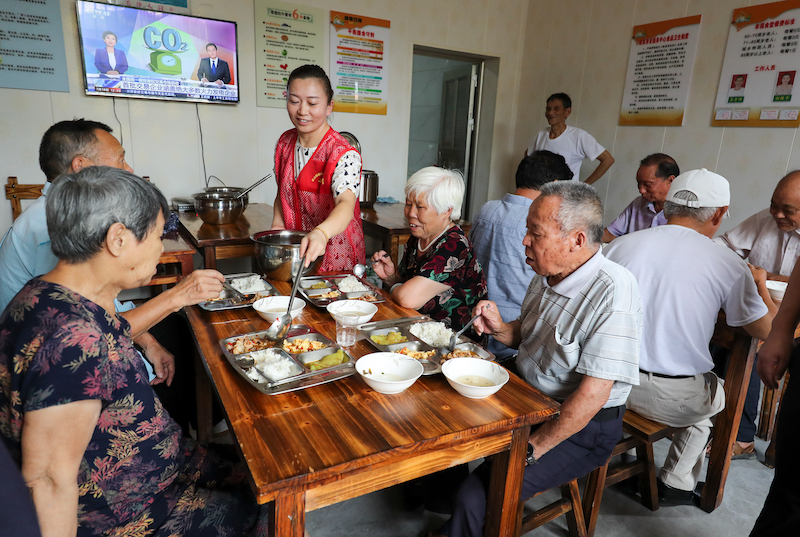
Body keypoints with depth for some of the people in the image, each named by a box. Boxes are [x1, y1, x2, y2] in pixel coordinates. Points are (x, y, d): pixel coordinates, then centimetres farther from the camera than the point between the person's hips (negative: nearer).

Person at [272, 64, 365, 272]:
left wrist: (321, 233, -57)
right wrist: (277, 225, -4)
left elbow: (346, 204, -37)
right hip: (294, 249, 5)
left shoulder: (344, 154, -20)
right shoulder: (285, 142, 2)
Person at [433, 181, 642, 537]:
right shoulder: (547, 276, 0)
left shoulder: (612, 292, -26)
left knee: (476, 497, -20)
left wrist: (530, 449, -20)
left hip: (579, 427, -8)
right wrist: (500, 328, -7)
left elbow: (592, 395, -26)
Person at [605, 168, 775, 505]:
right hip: (673, 399, -2)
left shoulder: (619, 245, -4)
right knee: (716, 393, 30)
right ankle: (676, 484, 35)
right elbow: (766, 329, 4)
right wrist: (760, 283, 22)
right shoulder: (728, 265, -9)